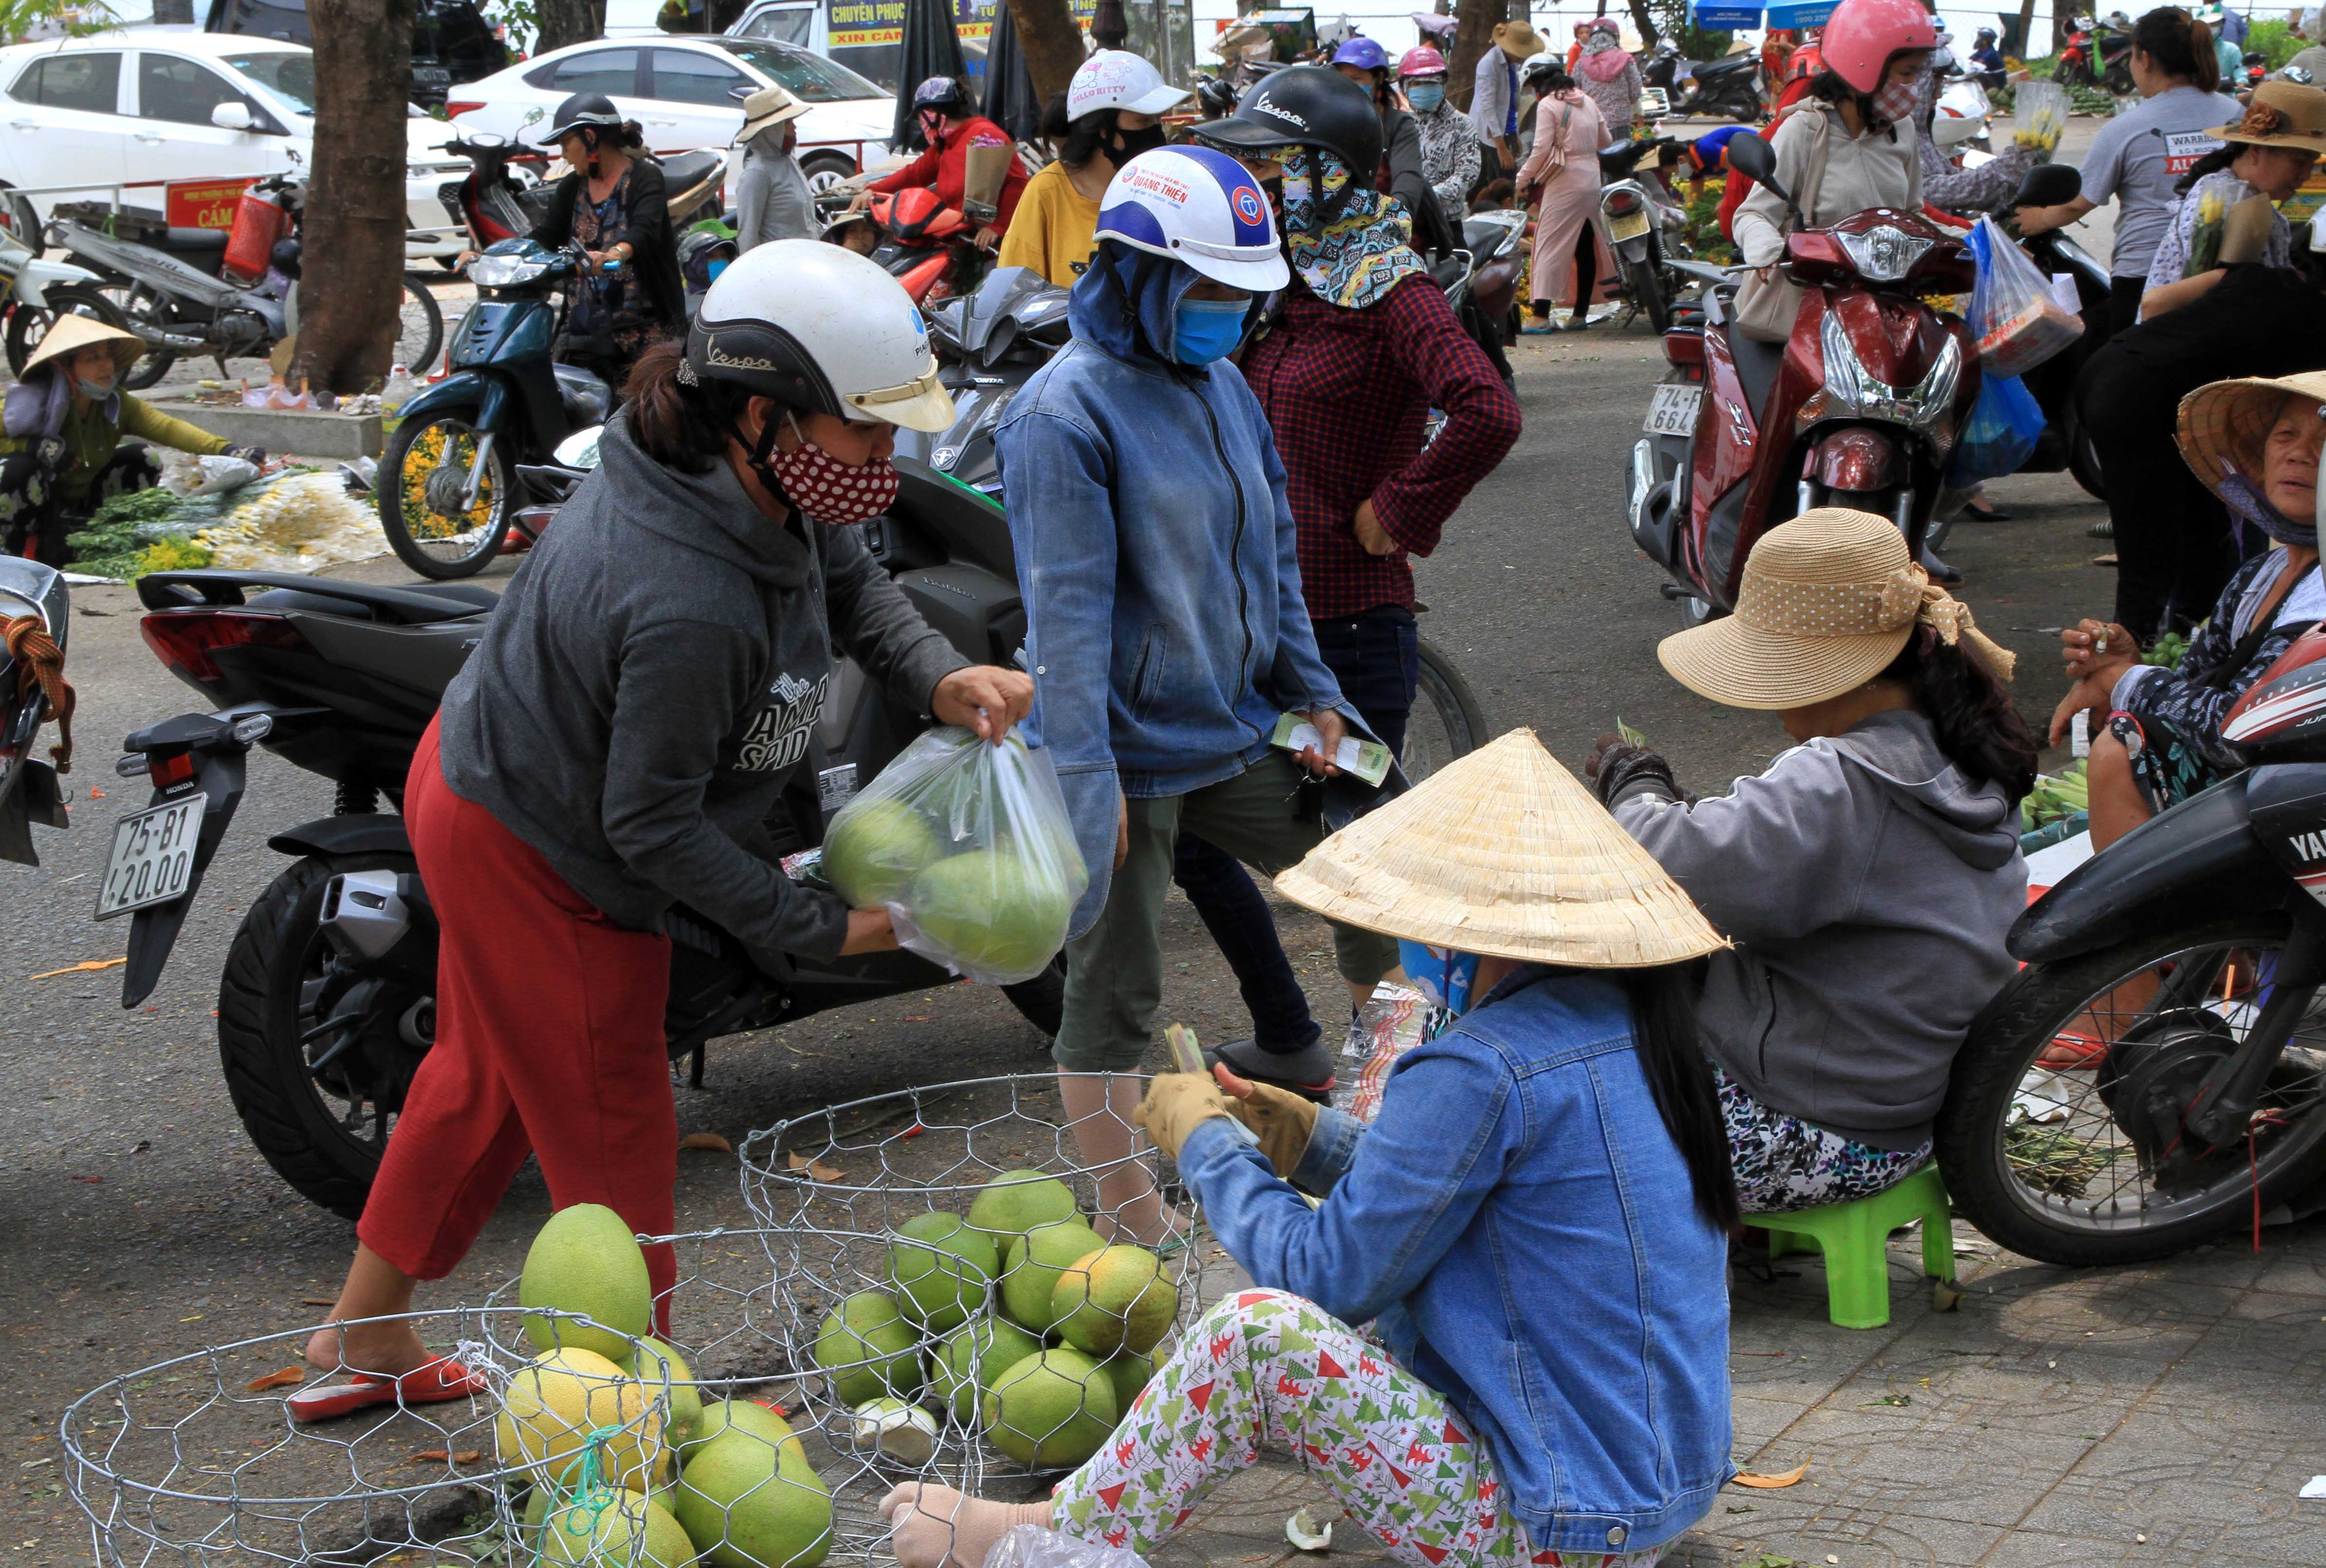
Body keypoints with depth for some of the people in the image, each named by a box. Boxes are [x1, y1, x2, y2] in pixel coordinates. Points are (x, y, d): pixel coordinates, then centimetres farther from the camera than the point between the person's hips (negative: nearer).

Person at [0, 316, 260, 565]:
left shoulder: (117, 403, -10)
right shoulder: (34, 402, -23)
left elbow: (167, 427, -24)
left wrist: (224, 450, -39)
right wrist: (38, 447, -36)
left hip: (84, 502, 4)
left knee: (142, 460, -9)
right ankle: (27, 546, -11)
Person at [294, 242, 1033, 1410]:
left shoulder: (764, 480, -13)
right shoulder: (690, 608, -39)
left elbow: (853, 584, 5)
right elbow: (654, 824, -30)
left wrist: (942, 680, -15)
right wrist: (820, 928, -24)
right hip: (533, 855, -10)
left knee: (488, 1071, 26)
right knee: (610, 1129, 7)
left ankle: (364, 1337, 44)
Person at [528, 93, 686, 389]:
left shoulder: (645, 178, -6)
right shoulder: (572, 187, 16)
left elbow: (645, 230, -24)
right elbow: (545, 236, 10)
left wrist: (616, 254, -46)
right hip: (583, 332, 6)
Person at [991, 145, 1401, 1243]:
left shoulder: (1224, 387, 10)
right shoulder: (1065, 412, -15)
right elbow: (1068, 607, -20)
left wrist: (1310, 690, 16)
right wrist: (1087, 775, -23)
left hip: (1240, 732, 8)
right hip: (1134, 751, -8)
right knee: (1114, 998, 2)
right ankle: (1137, 1229, 12)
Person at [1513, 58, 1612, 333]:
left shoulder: (1548, 105, -8)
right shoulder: (1587, 102, 13)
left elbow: (1542, 149, -14)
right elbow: (1605, 141, 19)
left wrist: (1522, 179, -4)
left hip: (1565, 183, -7)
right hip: (1592, 180, 7)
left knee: (1550, 245, -7)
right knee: (1586, 248, 10)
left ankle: (1541, 315, -15)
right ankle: (1580, 314, 14)